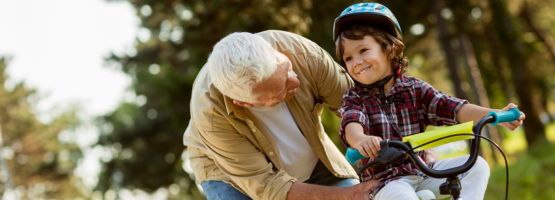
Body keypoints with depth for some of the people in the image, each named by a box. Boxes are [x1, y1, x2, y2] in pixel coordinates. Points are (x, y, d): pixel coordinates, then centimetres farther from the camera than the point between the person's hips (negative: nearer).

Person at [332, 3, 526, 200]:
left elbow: (454, 108, -8)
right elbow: (351, 124, -24)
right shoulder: (354, 98, -2)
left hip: (422, 172, 3)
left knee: (476, 166, -12)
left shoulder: (415, 88, 4)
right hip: (384, 181, -3)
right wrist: (360, 139, -50)